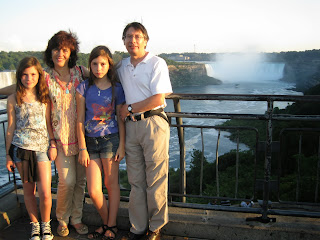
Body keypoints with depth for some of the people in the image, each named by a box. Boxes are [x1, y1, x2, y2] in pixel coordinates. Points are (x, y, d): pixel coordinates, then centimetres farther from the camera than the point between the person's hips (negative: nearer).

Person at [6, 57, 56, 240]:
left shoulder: (45, 97, 4)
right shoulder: (14, 99, 2)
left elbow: (49, 123, 7)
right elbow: (11, 128, 5)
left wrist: (53, 145, 3)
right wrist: (9, 155, 5)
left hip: (41, 148, 0)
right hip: (21, 148, 0)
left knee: (45, 192, -4)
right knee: (28, 190, 10)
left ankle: (46, 224, 20)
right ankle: (35, 225, 28)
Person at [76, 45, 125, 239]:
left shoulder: (116, 88, 0)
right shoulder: (84, 87, 1)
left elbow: (121, 119, 3)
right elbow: (80, 120, 1)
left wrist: (122, 145, -2)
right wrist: (82, 148, -2)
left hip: (110, 140, -2)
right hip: (90, 141, 2)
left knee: (111, 184, 8)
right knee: (93, 191, 2)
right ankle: (106, 222, 27)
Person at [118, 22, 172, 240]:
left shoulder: (157, 63, -4)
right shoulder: (122, 66, 15)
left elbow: (158, 99, -13)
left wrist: (129, 108, -7)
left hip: (153, 123, -5)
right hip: (130, 126, 5)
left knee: (155, 181, 1)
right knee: (136, 181, 10)